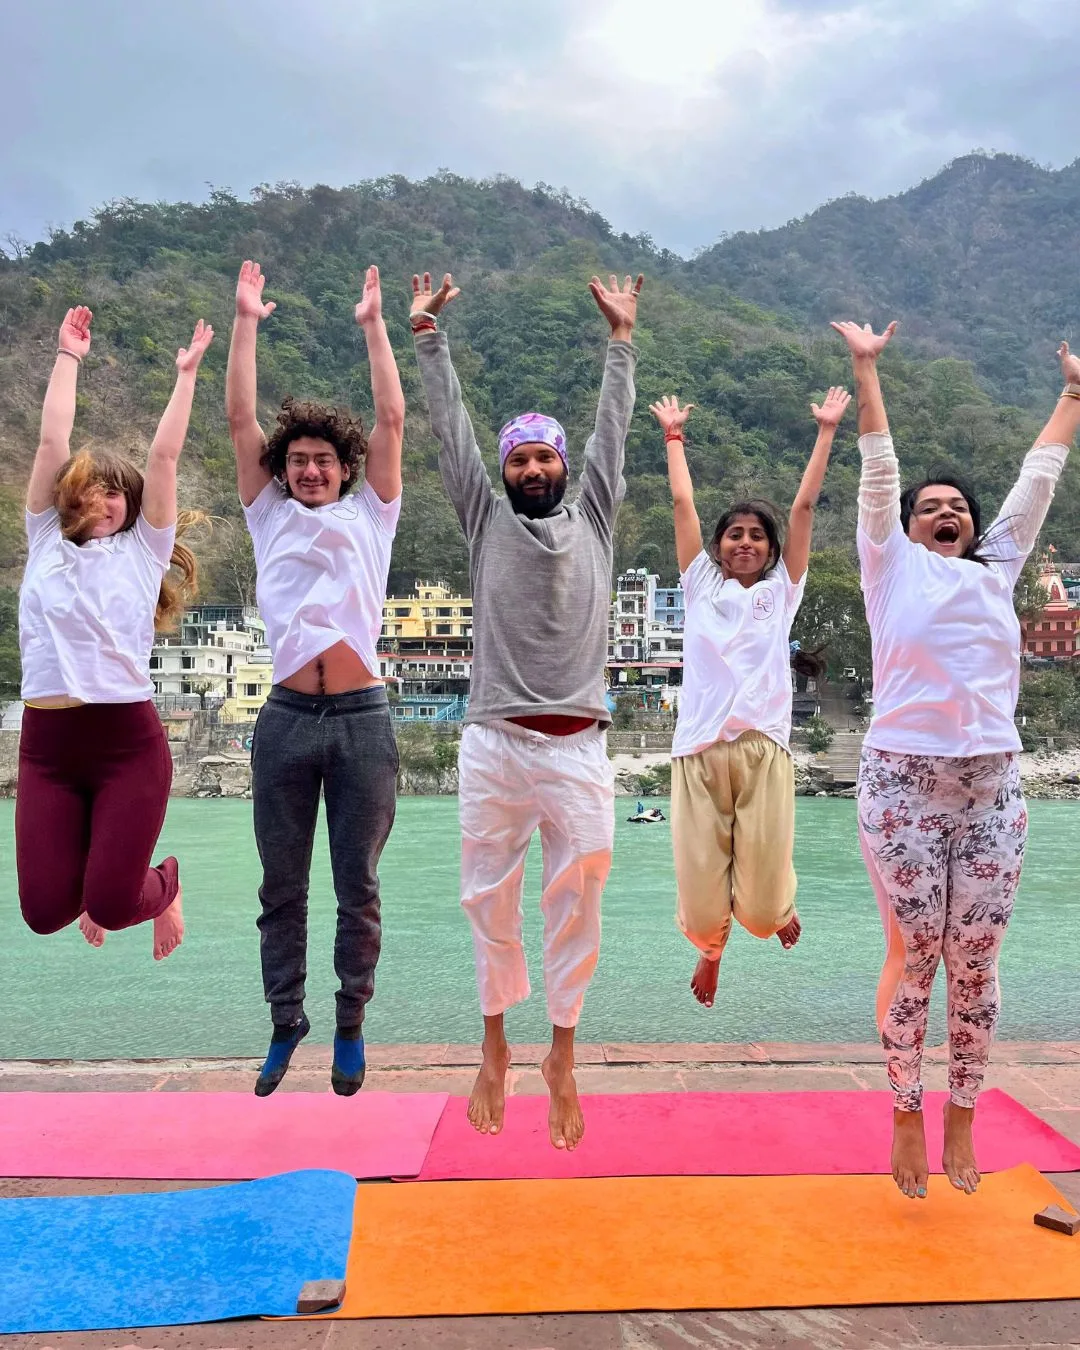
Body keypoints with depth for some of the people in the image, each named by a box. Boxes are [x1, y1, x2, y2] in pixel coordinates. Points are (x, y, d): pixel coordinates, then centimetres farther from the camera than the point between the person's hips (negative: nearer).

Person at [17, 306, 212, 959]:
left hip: (129, 740, -3)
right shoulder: (46, 543, 13)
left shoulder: (143, 551, 7)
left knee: (111, 906, -7)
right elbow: (53, 442, 13)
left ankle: (165, 882, 29)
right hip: (46, 742, 3)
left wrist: (187, 372, 12)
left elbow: (164, 455, 5)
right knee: (45, 910, -1)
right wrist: (69, 357, 19)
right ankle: (92, 867, 35)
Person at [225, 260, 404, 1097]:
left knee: (358, 886, 7)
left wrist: (373, 324, 7)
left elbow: (392, 419, 6)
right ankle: (286, 1023, 24)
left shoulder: (370, 515, 11)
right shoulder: (269, 515, 14)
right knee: (282, 888, 9)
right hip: (288, 718, 1)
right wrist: (246, 321, 9)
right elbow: (239, 418, 10)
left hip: (361, 716, -1)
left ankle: (351, 1025, 22)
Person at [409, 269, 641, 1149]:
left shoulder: (594, 519, 10)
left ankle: (563, 1053, 20)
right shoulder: (486, 519, 9)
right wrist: (428, 334, 10)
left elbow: (614, 429, 12)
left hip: (577, 748, 0)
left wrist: (621, 334, 15)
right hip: (494, 745, 0)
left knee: (575, 903, 5)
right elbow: (451, 429, 9)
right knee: (490, 899, 9)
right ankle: (495, 1045, 26)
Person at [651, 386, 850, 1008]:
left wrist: (827, 431, 13)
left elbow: (805, 505, 12)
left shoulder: (782, 590, 13)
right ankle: (711, 948, 40)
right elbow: (683, 503, 15)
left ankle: (780, 908, 40)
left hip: (764, 748, 0)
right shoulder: (701, 584, 14)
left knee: (762, 904, -1)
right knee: (701, 886, 3)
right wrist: (674, 434, 22)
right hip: (699, 749, 1)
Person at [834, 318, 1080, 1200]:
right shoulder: (893, 566, 6)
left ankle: (961, 1121, 24)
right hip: (903, 783, -3)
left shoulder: (997, 570, 16)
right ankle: (907, 1118, 21)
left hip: (993, 788, 3)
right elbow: (879, 469, 4)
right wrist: (867, 368, 5)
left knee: (975, 965, 7)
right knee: (913, 961, 3)